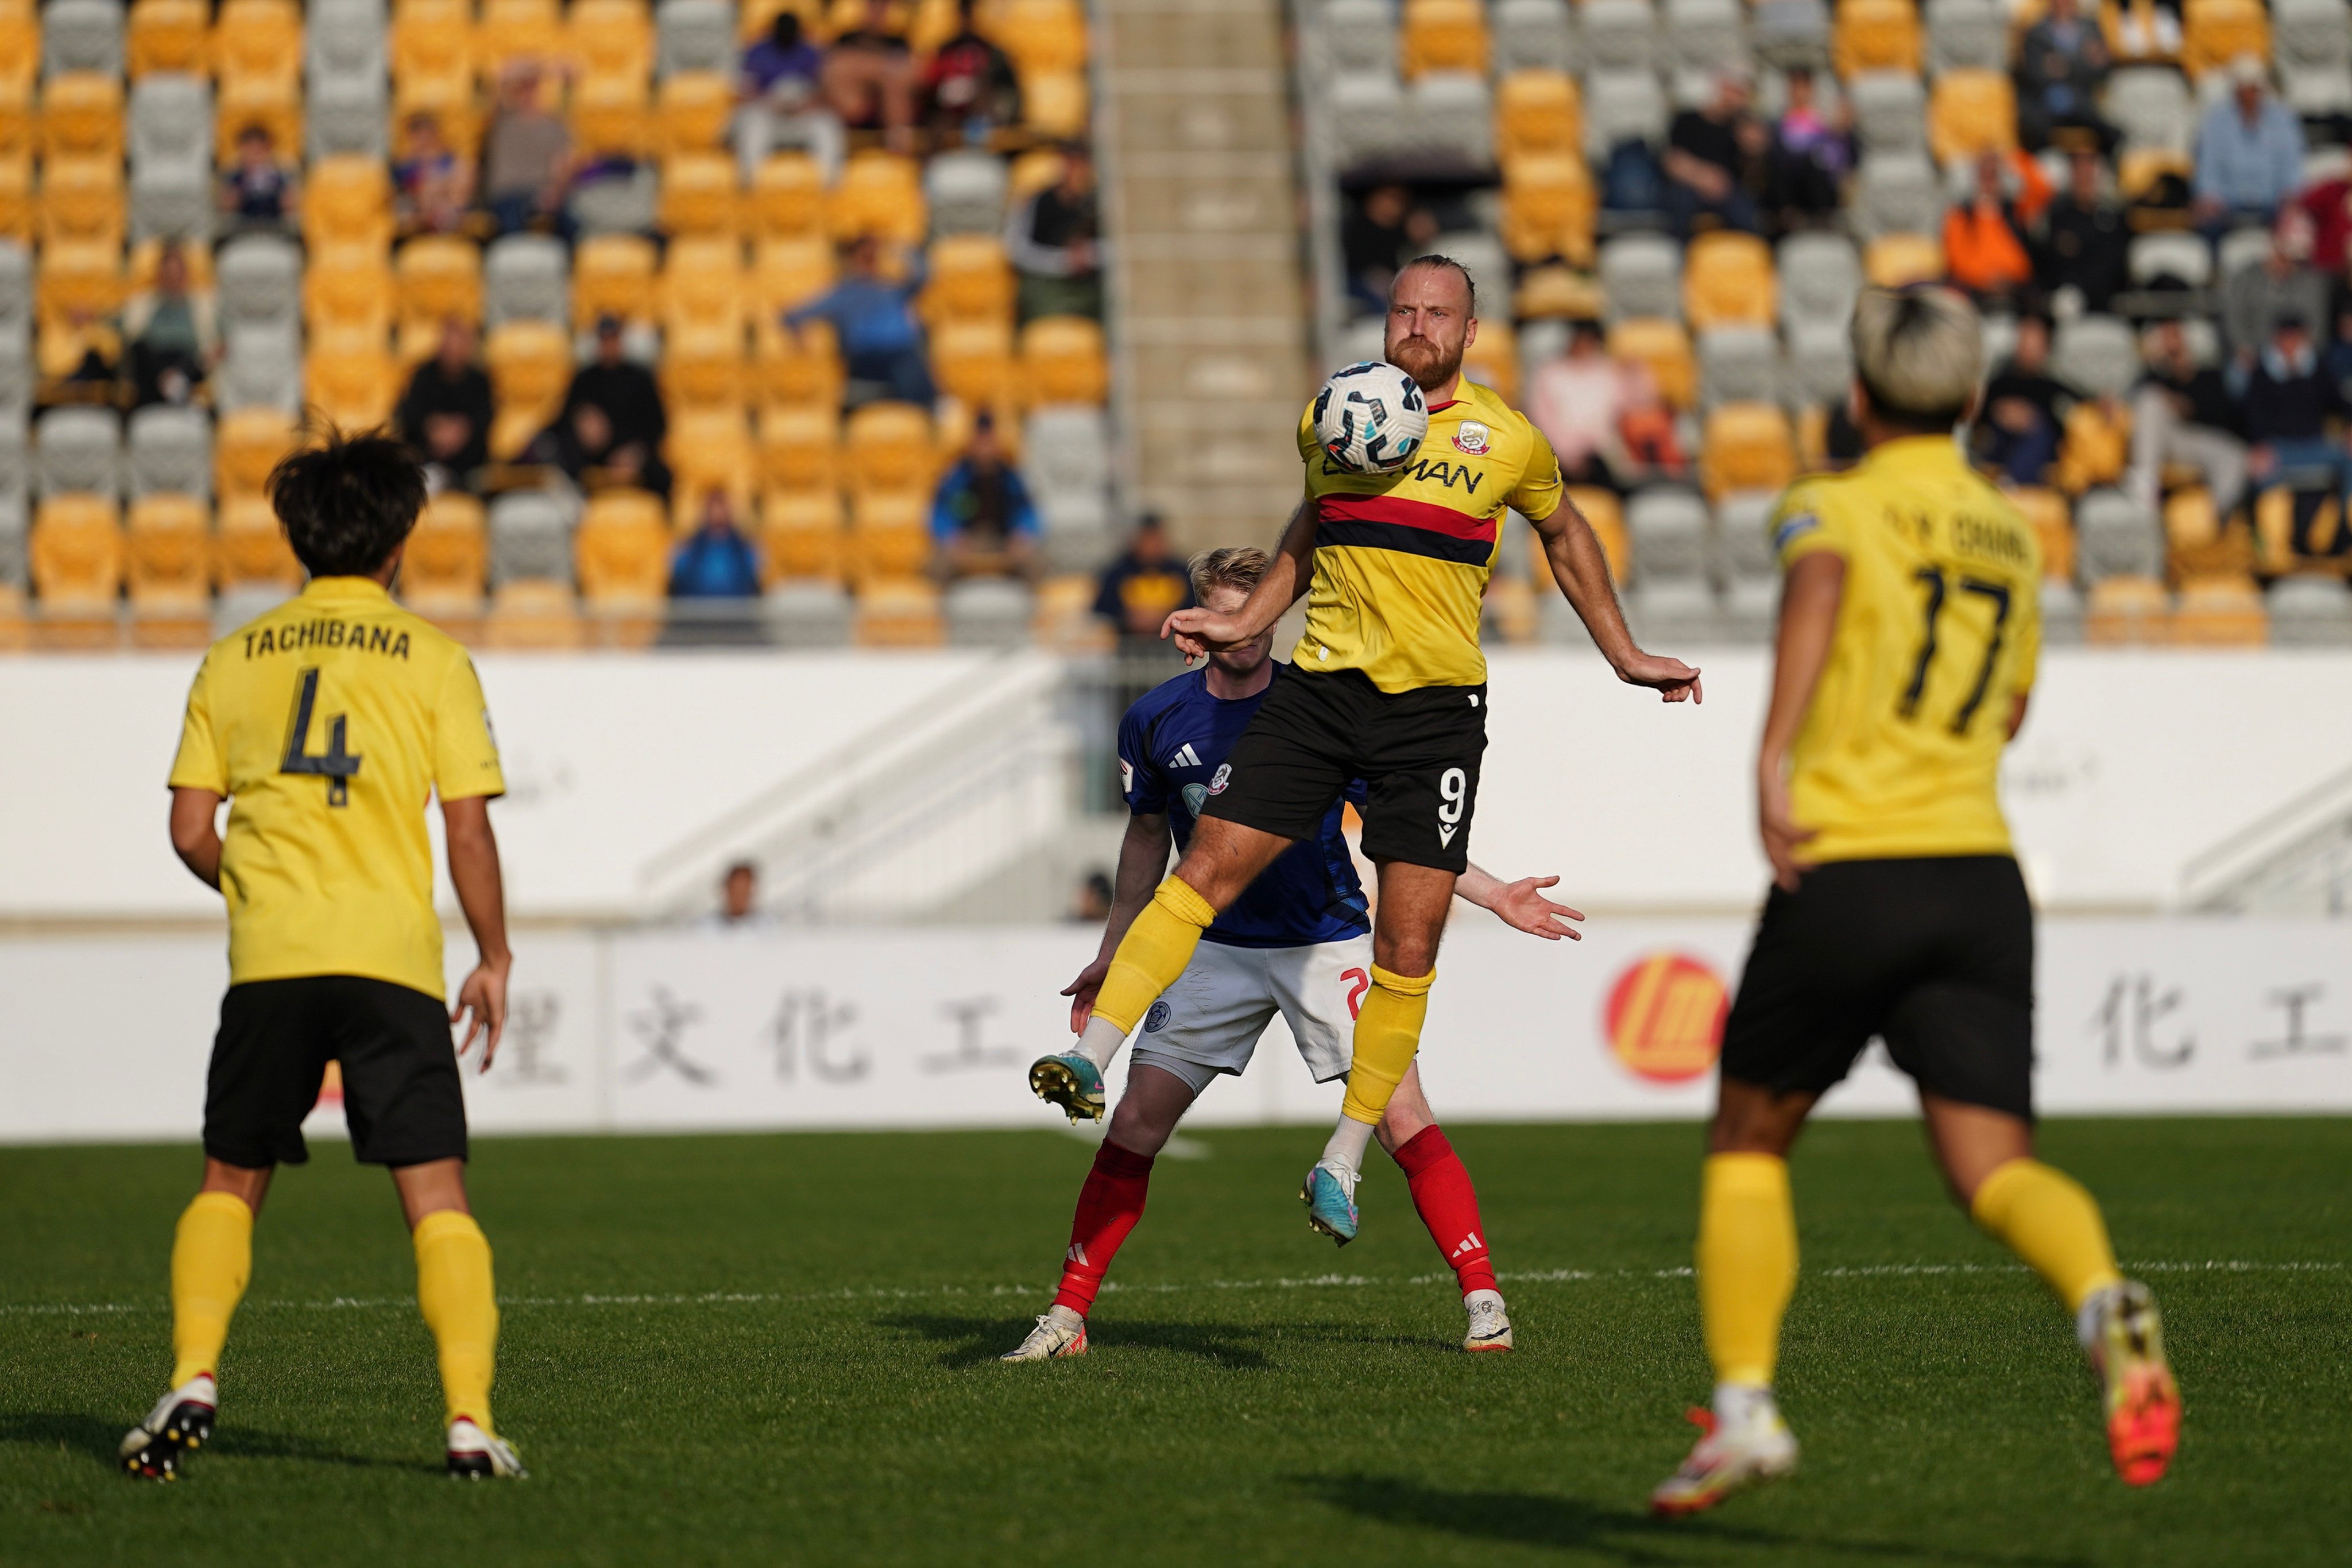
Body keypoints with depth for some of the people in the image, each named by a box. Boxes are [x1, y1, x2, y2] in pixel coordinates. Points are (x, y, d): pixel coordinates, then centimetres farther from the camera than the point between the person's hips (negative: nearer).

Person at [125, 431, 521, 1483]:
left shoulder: (234, 658, 11)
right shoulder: (429, 658, 4)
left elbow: (190, 829, 9)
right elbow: (468, 829, 0)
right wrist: (494, 958, 9)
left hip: (267, 960, 2)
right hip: (392, 958, -2)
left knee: (230, 1185, 16)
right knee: (436, 1197, -3)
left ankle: (194, 1383, 2)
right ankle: (469, 1420, -13)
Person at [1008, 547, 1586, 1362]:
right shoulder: (1156, 720, -2)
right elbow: (1147, 838, 15)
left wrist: (1497, 896, -7)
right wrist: (1111, 957, 18)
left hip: (1327, 943, -2)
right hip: (1217, 950, 2)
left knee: (1404, 1119, -14)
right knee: (1134, 1125, -4)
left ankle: (1483, 1298, -7)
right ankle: (1068, 1315, 5)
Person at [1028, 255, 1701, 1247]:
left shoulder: (1508, 441, 2)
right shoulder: (1328, 420, 6)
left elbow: (1565, 536, 20)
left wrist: (1625, 659, 21)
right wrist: (1245, 623, 17)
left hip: (1437, 709, -1)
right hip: (1322, 685, 1)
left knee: (1408, 944, -4)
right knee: (1204, 874, -11)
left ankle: (1344, 1157, 8)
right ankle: (1091, 1056, -9)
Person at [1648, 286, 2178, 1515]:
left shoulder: (1836, 504, 1)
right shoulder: (2012, 536, 18)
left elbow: (1820, 577, -24)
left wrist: (1775, 755, -32)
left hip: (1847, 873, -4)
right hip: (1980, 872, 4)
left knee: (1746, 1143, 16)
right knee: (1993, 1169, -6)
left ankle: (1744, 1410, 9)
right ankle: (2104, 1302, -38)